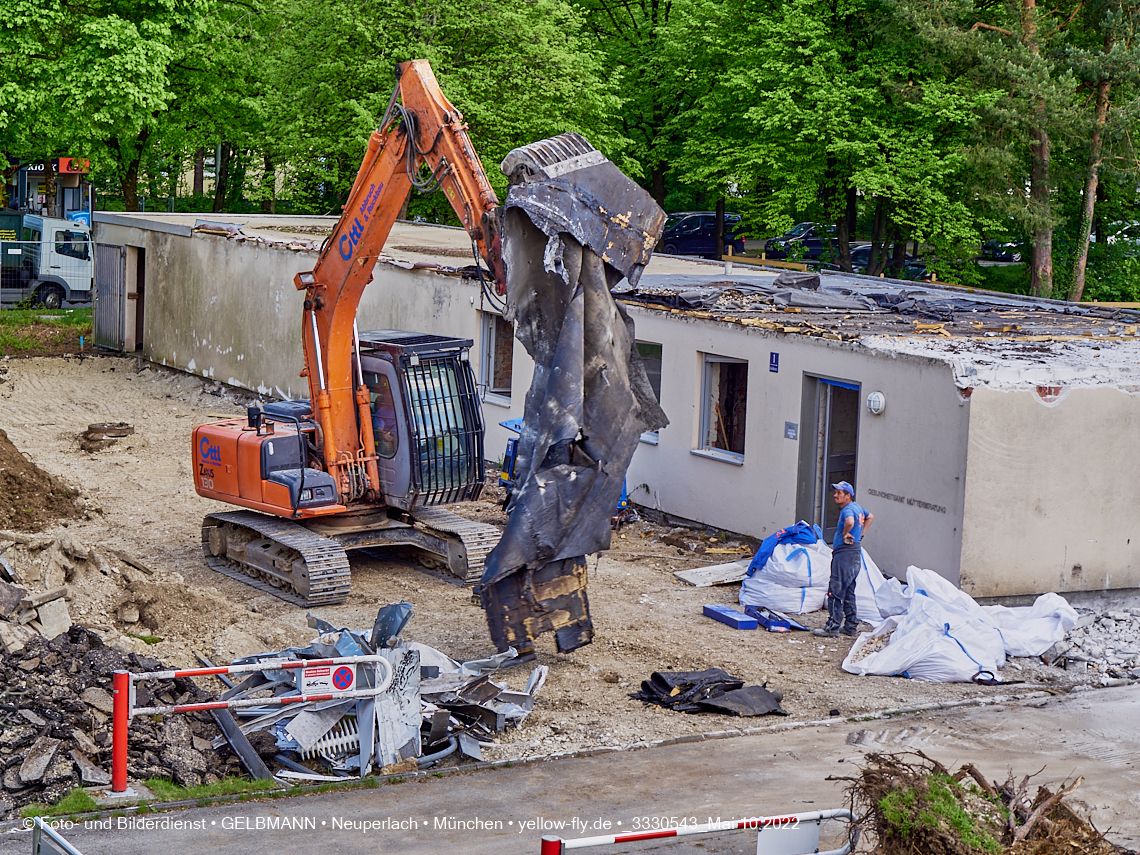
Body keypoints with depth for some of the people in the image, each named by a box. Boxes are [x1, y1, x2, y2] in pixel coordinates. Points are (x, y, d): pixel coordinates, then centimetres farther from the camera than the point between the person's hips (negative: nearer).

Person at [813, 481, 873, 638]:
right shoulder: (858, 508, 14)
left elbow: (850, 521, -40)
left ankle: (833, 627, -7)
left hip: (845, 553, -10)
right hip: (856, 553, 10)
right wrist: (861, 534, 24)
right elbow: (870, 517, 33)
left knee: (836, 591, -7)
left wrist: (845, 535, -22)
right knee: (849, 592, 16)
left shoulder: (848, 509, -16)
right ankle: (851, 626, 20)